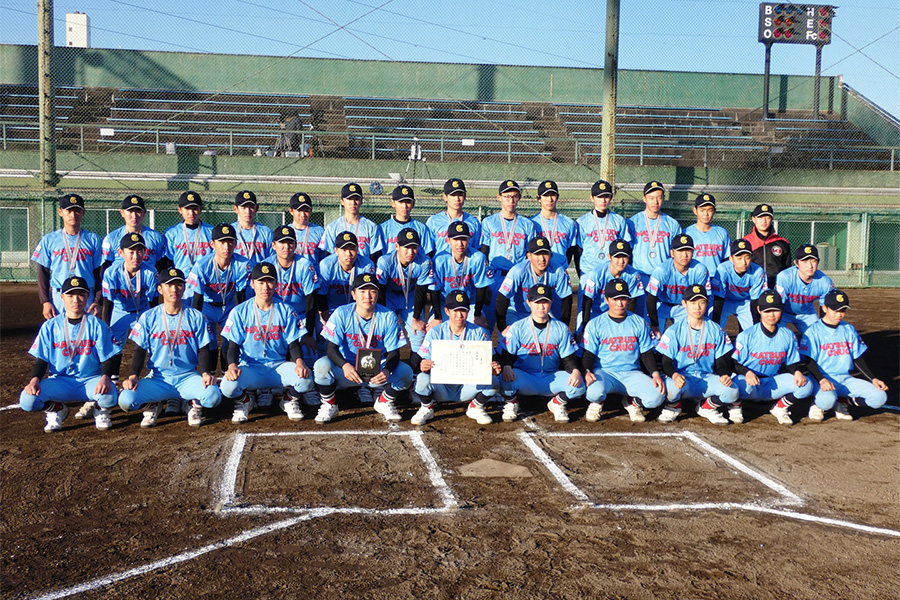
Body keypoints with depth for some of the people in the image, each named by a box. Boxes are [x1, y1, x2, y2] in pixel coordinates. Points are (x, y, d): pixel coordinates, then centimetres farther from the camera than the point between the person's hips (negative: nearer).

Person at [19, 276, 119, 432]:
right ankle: (57, 409, 10)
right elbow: (41, 360, 5)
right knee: (27, 400, -25)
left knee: (109, 396, -36)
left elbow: (107, 359, -3)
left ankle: (100, 411, 5)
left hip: (91, 380, -2)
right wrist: (35, 379, -16)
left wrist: (105, 377, -25)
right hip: (60, 381, 2)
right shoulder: (50, 326, 5)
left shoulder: (97, 325, 1)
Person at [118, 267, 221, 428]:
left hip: (188, 377, -1)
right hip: (157, 378, 1)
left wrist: (206, 372, -15)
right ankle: (152, 405, 9)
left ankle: (192, 403, 5)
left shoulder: (196, 317, 4)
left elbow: (205, 349, 3)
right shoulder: (148, 318, 4)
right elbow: (139, 350, 5)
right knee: (125, 400, -26)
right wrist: (133, 376, -11)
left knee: (213, 396, -31)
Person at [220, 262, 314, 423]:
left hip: (279, 366, 1)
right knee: (228, 385, -32)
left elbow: (294, 344, 2)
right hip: (250, 367, 0)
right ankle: (244, 402, 7)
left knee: (306, 378, -30)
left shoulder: (286, 311, 5)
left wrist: (300, 362, -21)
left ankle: (289, 401, 7)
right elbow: (233, 345, -1)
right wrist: (232, 366, -23)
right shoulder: (239, 312, 3)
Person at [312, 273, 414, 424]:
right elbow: (332, 348, -14)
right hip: (347, 369, -1)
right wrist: (345, 365, -36)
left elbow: (394, 352, -7)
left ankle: (384, 402, 6)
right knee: (321, 365, -30)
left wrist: (387, 370, -31)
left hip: (378, 372, 1)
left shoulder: (388, 317, -8)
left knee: (406, 372, -25)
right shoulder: (341, 314, -11)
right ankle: (329, 405, -2)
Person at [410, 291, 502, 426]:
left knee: (493, 381, -26)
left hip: (467, 388, 1)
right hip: (441, 388, -1)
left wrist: (494, 368, -29)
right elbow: (417, 361, -9)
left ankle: (475, 407, 6)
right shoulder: (435, 333, -4)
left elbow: (489, 362, -3)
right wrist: (422, 366, -35)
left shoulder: (479, 333, -1)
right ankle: (426, 408, 2)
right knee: (422, 378, -32)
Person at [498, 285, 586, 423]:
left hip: (551, 379, 2)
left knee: (578, 384, -26)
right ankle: (511, 404, 2)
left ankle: (557, 403, 8)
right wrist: (507, 367, -26)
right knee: (506, 379, -35)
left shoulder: (561, 328, 7)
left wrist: (575, 370, -17)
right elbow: (506, 354, -2)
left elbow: (569, 357, 6)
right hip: (524, 378, -1)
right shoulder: (518, 327, 2)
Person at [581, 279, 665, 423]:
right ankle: (597, 402, 4)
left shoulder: (639, 323, 11)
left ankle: (632, 401, 11)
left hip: (632, 374, 2)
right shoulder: (594, 324, 5)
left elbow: (647, 354, 12)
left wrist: (655, 374, -6)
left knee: (657, 396, -25)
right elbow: (588, 354, 1)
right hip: (603, 372, -2)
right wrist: (587, 372, -20)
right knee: (594, 391, -37)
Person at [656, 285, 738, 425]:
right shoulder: (674, 331, -1)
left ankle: (707, 408, 8)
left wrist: (725, 375, -17)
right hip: (681, 377, -2)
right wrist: (675, 375, -30)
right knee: (671, 387, -38)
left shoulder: (716, 330, 8)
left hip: (707, 379, 2)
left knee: (731, 391, -27)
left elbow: (722, 361, 7)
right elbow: (666, 362, -6)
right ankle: (673, 408, 3)